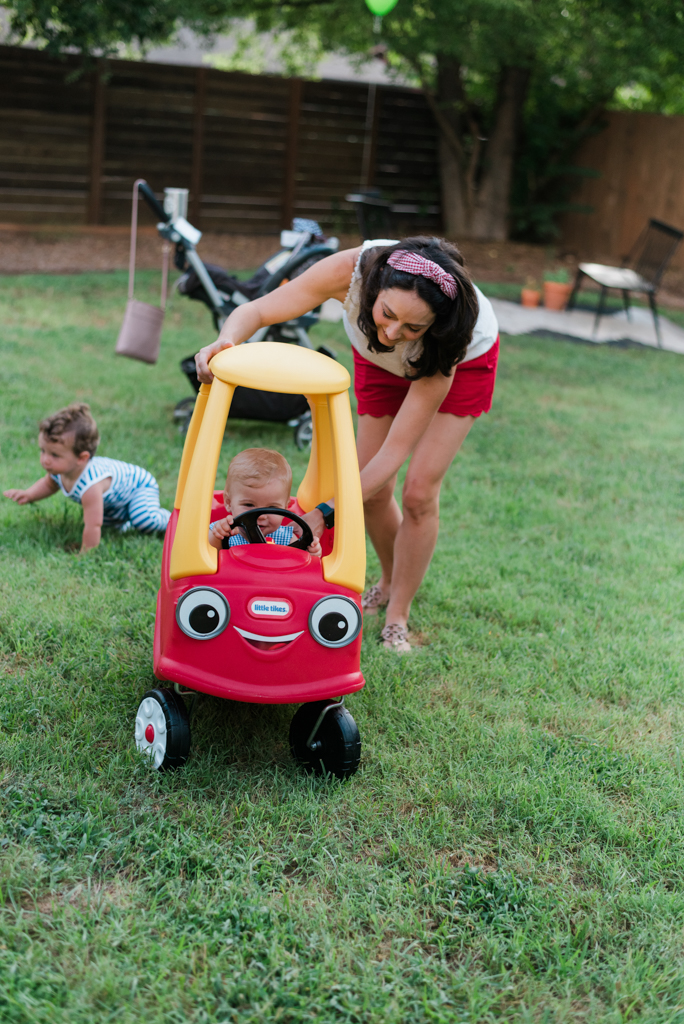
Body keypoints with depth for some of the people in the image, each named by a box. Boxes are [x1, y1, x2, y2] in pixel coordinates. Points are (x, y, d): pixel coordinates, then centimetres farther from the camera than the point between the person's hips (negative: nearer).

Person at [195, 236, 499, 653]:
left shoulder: (443, 339, -44)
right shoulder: (352, 269, -41)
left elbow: (395, 452, -39)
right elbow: (257, 310, -31)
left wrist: (326, 513, -45)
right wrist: (225, 343, -55)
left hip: (463, 359, -3)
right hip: (380, 362, 3)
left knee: (419, 492, -13)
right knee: (373, 490, 0)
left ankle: (398, 620, 5)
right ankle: (390, 582, 29)